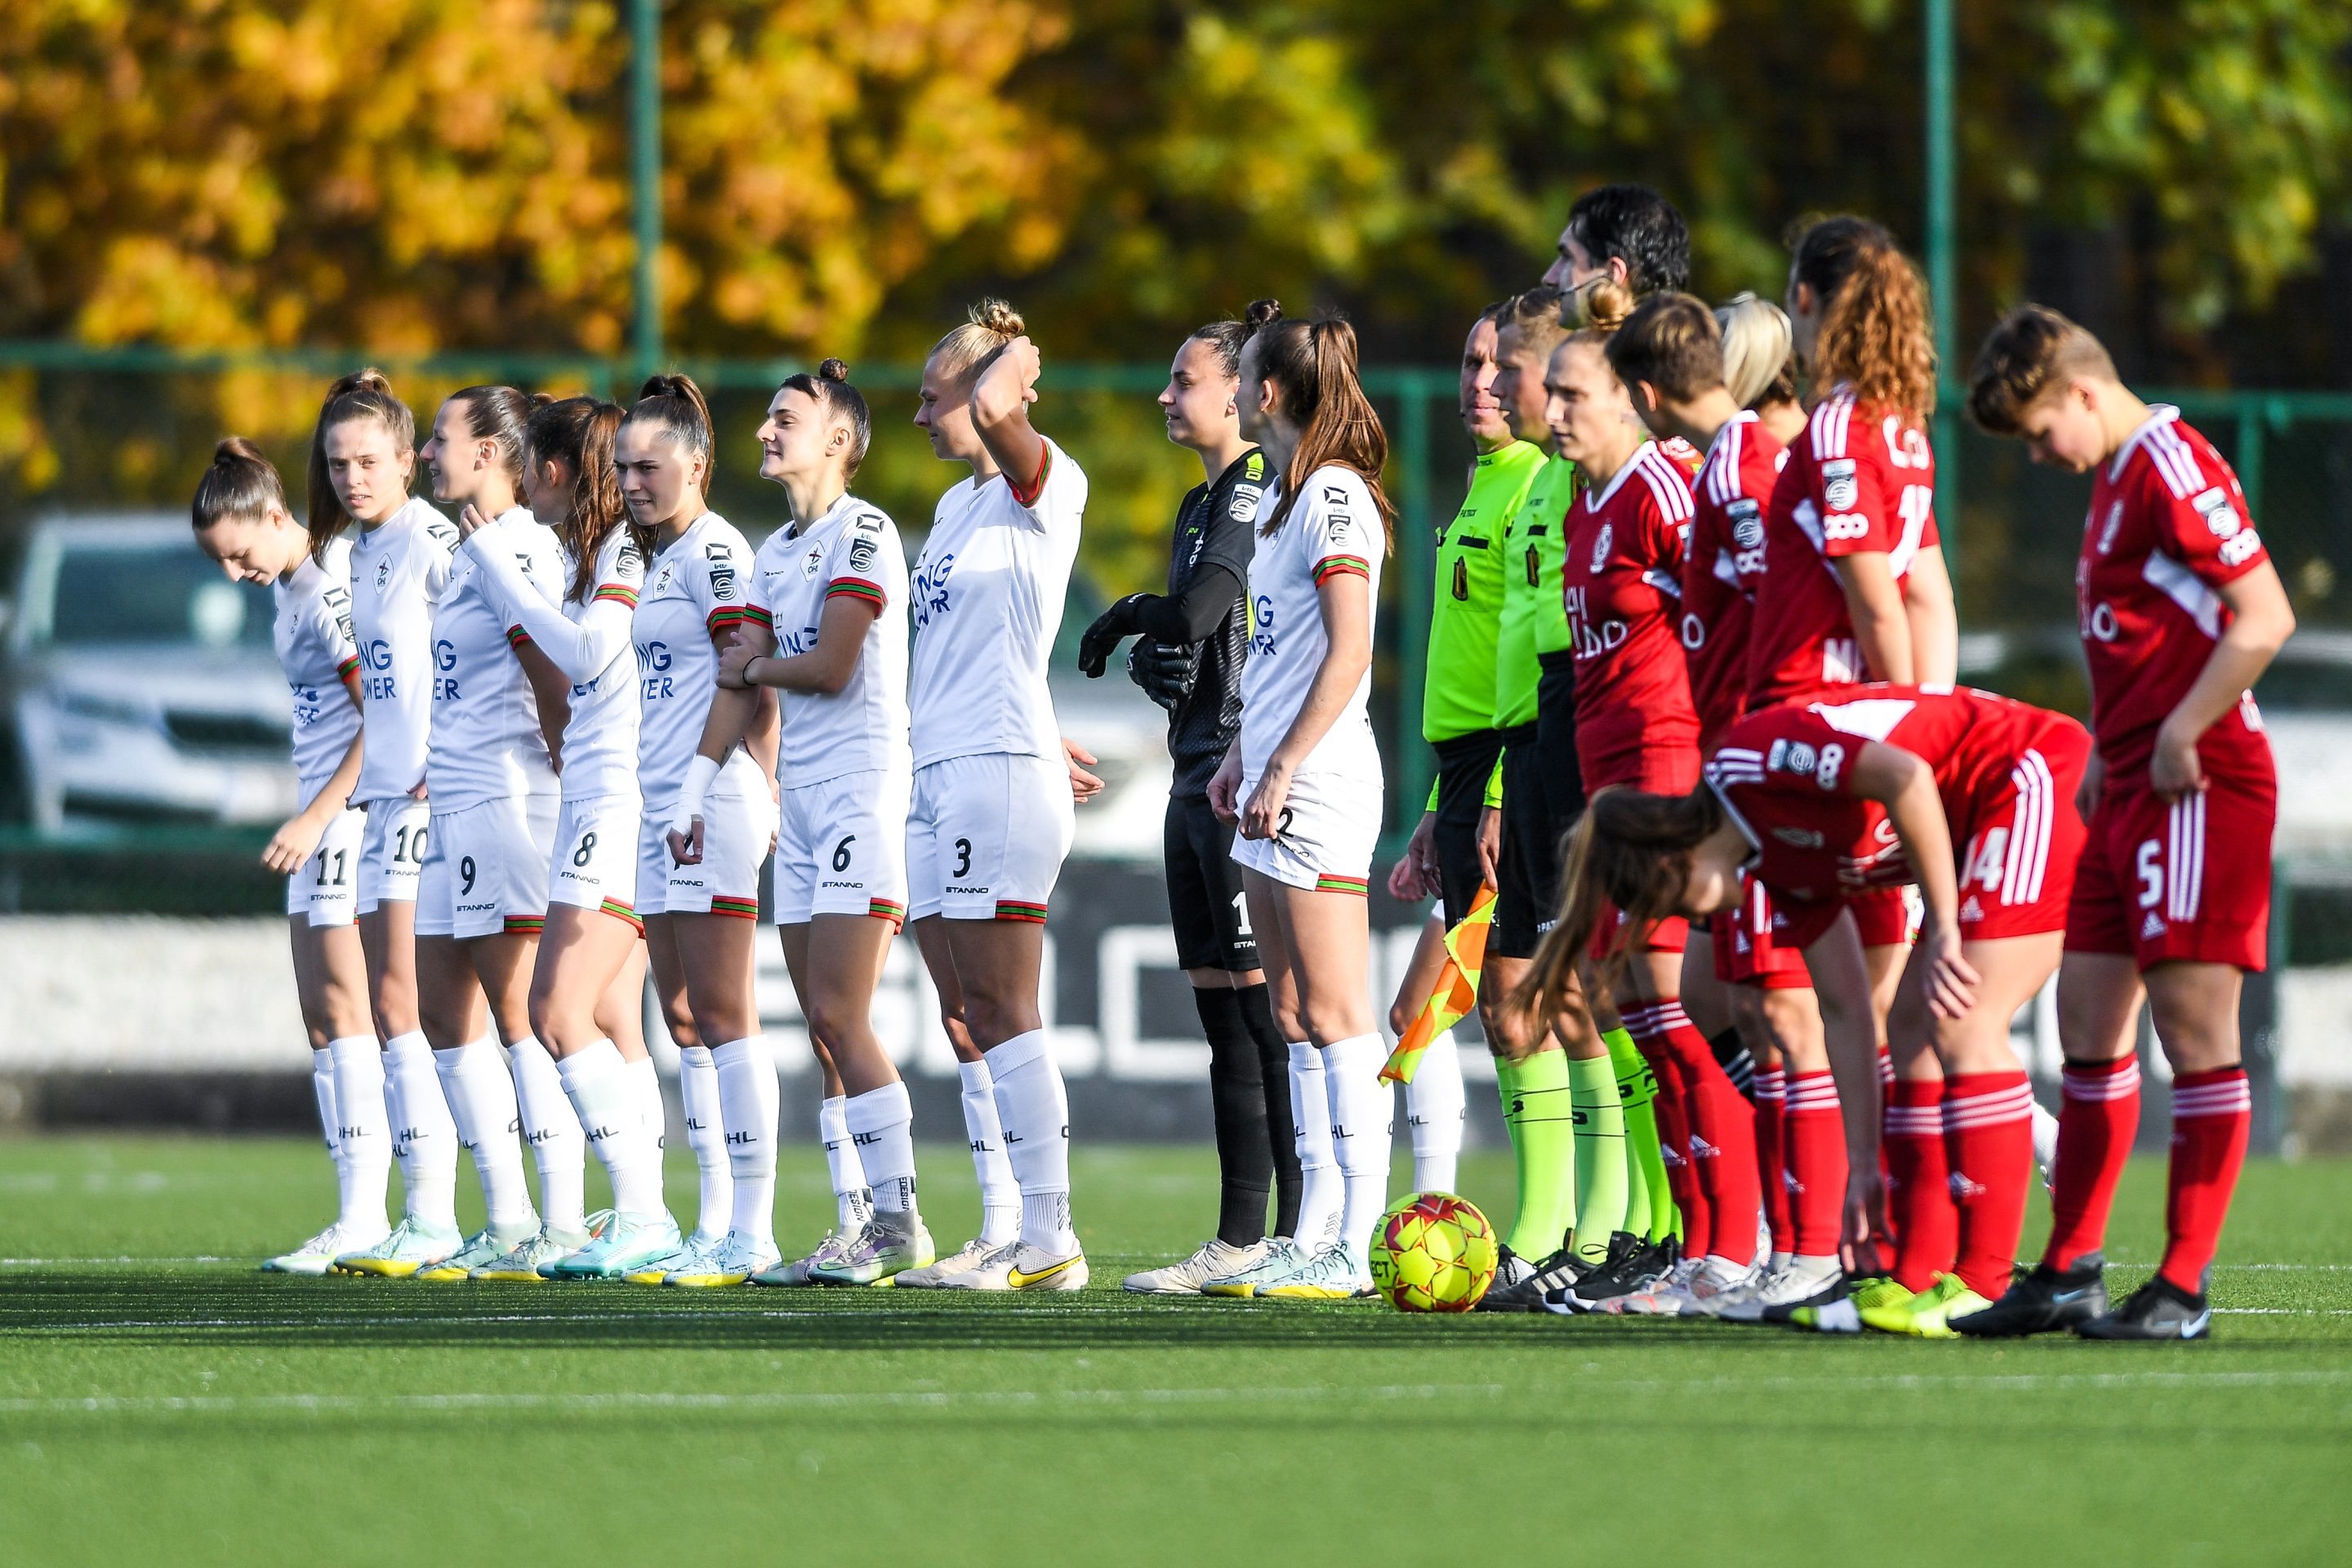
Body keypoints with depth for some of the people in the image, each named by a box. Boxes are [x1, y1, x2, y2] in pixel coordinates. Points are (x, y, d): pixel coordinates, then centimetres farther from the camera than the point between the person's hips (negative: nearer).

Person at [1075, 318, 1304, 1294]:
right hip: (1198, 773, 10)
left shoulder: (1260, 487, -10)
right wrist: (1150, 656, 1)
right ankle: (1242, 1241, 11)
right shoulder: (1202, 502, 19)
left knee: (1266, 1005, -10)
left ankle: (1301, 1233, -10)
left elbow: (1198, 611, -20)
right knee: (1223, 1013, 9)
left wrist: (1127, 618, -1)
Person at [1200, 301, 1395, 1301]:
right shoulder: (1283, 494, 17)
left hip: (1320, 782, -10)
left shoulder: (1333, 496, -12)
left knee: (1336, 1013, -10)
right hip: (1275, 782, 10)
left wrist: (1284, 768, -19)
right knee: (1298, 1017, 10)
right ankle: (1316, 1236, 12)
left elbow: (1347, 655, -18)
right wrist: (1242, 752, 20)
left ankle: (1353, 1247, -12)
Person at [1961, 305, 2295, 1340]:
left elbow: (2264, 618, -19)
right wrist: (2107, 758, 16)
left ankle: (2183, 1290, -6)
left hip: (2199, 786, -10)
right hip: (2130, 793, 10)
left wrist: (2179, 736, -18)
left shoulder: (2173, 468, -12)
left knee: (2195, 1028, -7)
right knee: (2088, 1022, 10)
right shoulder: (2114, 481, 17)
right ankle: (2069, 1275, 15)